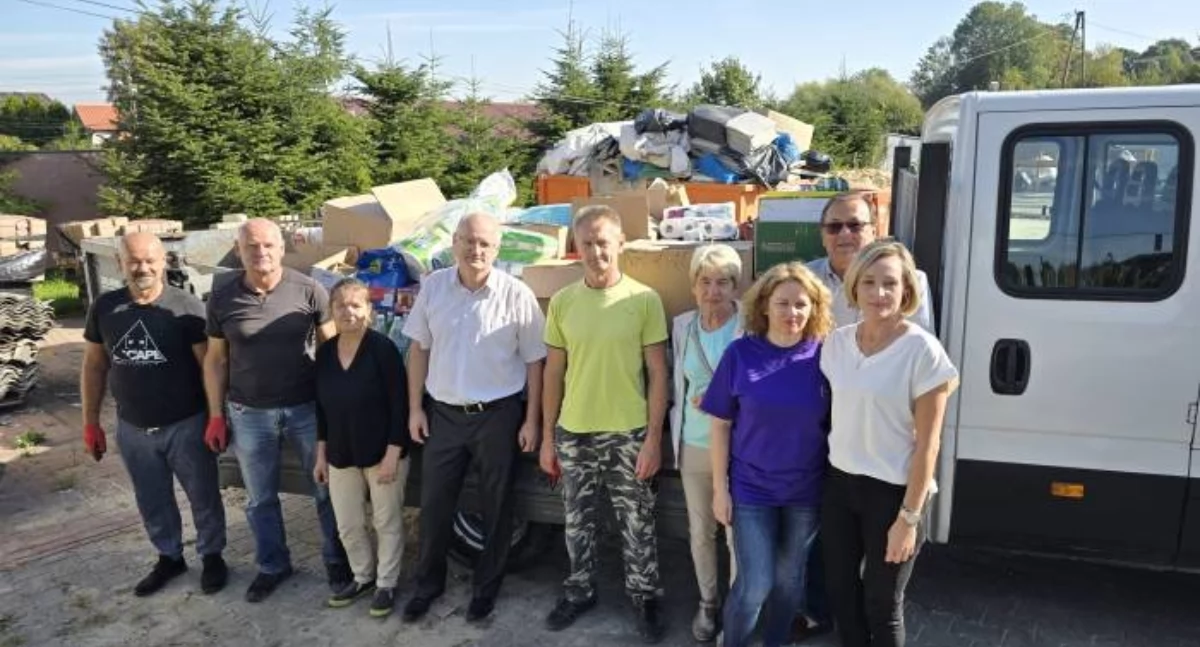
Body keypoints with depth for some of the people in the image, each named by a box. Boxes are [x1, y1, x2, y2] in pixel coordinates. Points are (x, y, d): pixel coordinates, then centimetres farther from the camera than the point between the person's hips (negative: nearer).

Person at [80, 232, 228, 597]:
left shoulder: (186, 307, -13)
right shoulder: (105, 308, -1)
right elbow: (94, 367, 7)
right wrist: (90, 423, 7)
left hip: (186, 424, -4)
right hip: (132, 429, 4)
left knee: (203, 496, 11)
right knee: (152, 502, 18)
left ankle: (212, 556, 31)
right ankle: (169, 557, 39)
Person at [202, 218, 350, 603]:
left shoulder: (308, 290, -10)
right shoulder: (222, 297, -5)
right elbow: (216, 360, 3)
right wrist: (216, 415, 3)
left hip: (307, 408, -1)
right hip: (249, 414, 2)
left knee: (327, 490, 12)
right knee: (260, 500, 17)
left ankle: (336, 558, 33)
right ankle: (272, 566, 37)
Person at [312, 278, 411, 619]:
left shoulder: (383, 348, -15)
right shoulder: (325, 352, 2)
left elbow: (399, 405, -15)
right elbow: (321, 407, 10)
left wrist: (393, 454, -17)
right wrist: (321, 454, 11)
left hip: (382, 453, -5)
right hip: (341, 455, 5)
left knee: (387, 522, 10)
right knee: (347, 526, 16)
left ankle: (386, 584, 28)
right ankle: (363, 576, 38)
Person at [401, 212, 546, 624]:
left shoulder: (516, 294, -11)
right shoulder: (433, 287, -2)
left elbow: (534, 361, -5)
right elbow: (419, 349, 6)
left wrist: (532, 420, -6)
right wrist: (415, 408, 4)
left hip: (499, 415, -2)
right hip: (443, 413, 3)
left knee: (496, 506, 12)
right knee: (434, 503, 14)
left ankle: (486, 587, 32)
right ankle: (428, 583, 35)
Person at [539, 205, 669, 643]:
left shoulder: (644, 300, -8)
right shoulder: (562, 302, -1)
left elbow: (658, 373, -5)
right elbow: (553, 373, 4)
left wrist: (654, 438, -8)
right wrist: (547, 437, 4)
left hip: (628, 433, -2)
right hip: (573, 433, 2)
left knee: (637, 524, 11)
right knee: (578, 521, 17)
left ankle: (644, 597, 32)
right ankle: (580, 591, 37)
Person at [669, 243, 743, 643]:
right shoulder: (682, 325, 2)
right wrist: (678, 422, 10)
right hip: (693, 445, 4)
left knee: (738, 533, 8)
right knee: (700, 531, 17)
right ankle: (708, 602, 38)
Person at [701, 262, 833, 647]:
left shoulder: (822, 355, -7)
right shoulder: (741, 353, -10)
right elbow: (721, 425, -5)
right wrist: (720, 488, -5)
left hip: (806, 490, 2)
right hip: (751, 488, -2)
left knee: (789, 580, 16)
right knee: (755, 585, 0)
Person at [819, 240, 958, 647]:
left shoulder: (921, 350, -16)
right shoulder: (837, 342, -1)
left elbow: (927, 444, -13)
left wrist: (909, 517, -14)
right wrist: (829, 475, 9)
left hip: (891, 491, -5)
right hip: (840, 483, 5)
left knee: (882, 604, 12)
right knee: (840, 591, 19)